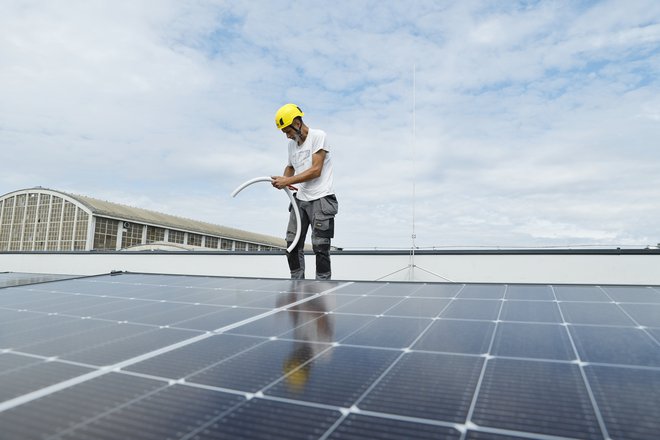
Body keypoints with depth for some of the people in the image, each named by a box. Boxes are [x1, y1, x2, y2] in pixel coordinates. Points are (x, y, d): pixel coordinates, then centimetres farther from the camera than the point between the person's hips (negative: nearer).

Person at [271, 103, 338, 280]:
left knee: (320, 246, -7)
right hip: (300, 199, 7)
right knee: (292, 244, 3)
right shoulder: (292, 143, 16)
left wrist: (288, 180, -16)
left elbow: (316, 170, -14)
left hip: (321, 199, -7)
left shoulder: (318, 136, -6)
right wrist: (284, 181, 7)